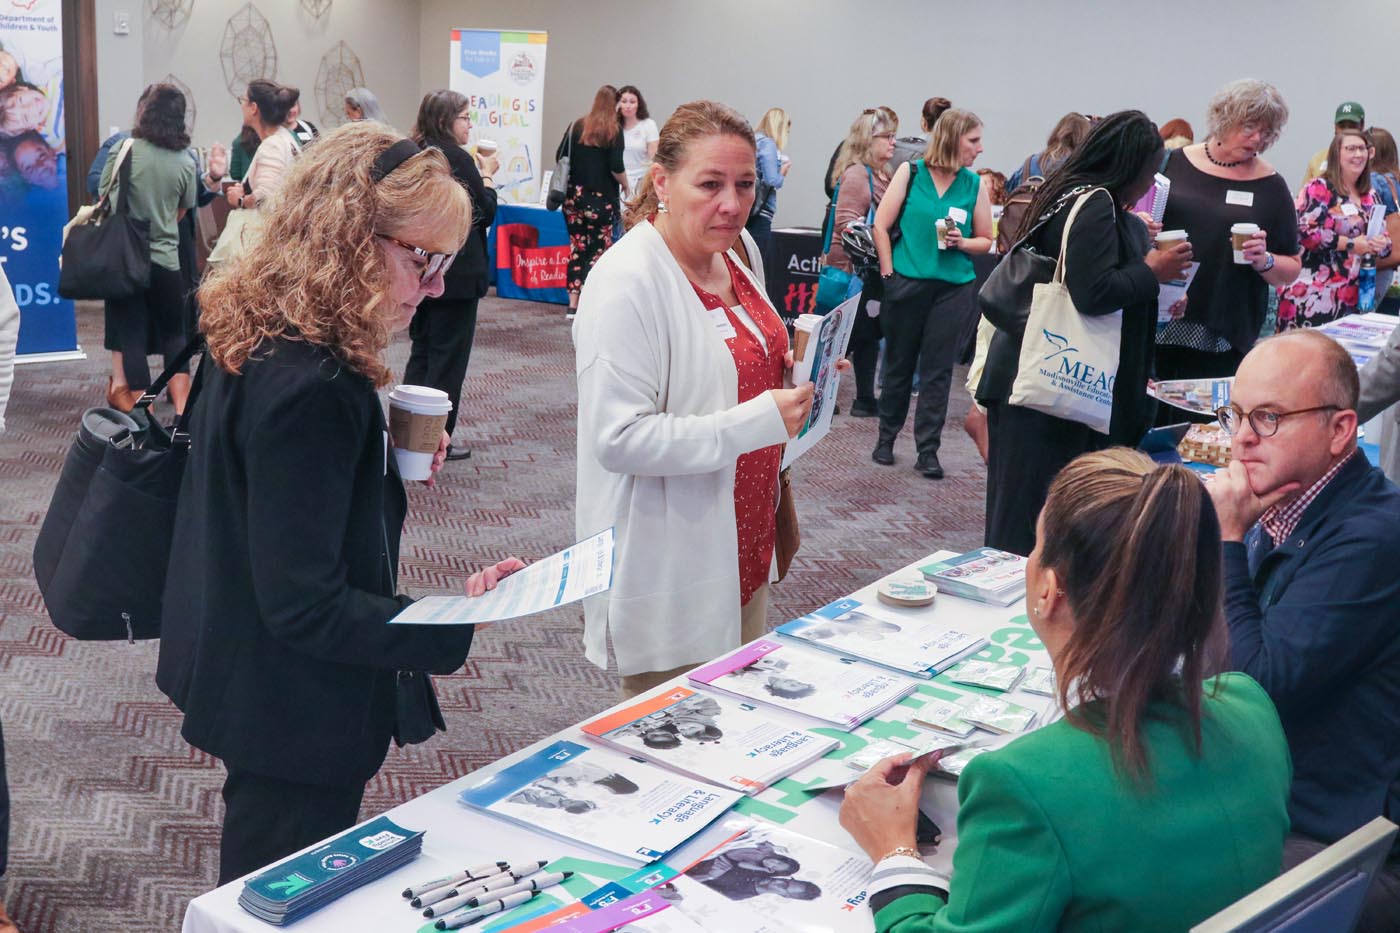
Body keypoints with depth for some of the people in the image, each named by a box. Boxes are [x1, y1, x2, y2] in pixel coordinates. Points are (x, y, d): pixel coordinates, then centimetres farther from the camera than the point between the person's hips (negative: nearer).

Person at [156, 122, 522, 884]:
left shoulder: (255, 337, 1)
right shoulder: (312, 385, -29)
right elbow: (306, 607, -27)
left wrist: (386, 462, 3)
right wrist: (461, 621, -30)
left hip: (243, 680, 9)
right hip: (298, 716, -9)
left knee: (260, 898, 27)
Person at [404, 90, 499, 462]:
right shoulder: (458, 159, -14)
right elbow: (486, 213, -9)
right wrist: (487, 175, 6)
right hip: (457, 274, -8)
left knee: (422, 349, 16)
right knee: (448, 355, 1)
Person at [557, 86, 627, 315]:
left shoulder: (577, 126, 6)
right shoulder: (614, 130, -6)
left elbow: (560, 156, 6)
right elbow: (616, 167, -12)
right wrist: (625, 186, 4)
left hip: (574, 197, 4)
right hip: (601, 199, -4)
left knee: (576, 249, 10)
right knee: (598, 250, 2)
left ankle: (573, 304, 8)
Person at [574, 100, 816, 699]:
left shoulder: (737, 252, 6)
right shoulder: (627, 283, -20)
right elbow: (618, 439, -25)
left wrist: (795, 368, 1)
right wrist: (760, 421, -27)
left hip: (743, 541, 8)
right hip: (669, 574, -8)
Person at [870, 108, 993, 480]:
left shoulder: (975, 185, 6)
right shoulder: (911, 172, -1)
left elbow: (985, 240, 11)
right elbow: (881, 226, -1)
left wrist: (962, 242, -9)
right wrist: (889, 272, -4)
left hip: (953, 288, 2)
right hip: (907, 283, -1)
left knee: (938, 370, 2)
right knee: (899, 364, 9)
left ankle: (928, 449, 8)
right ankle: (887, 436, 25)